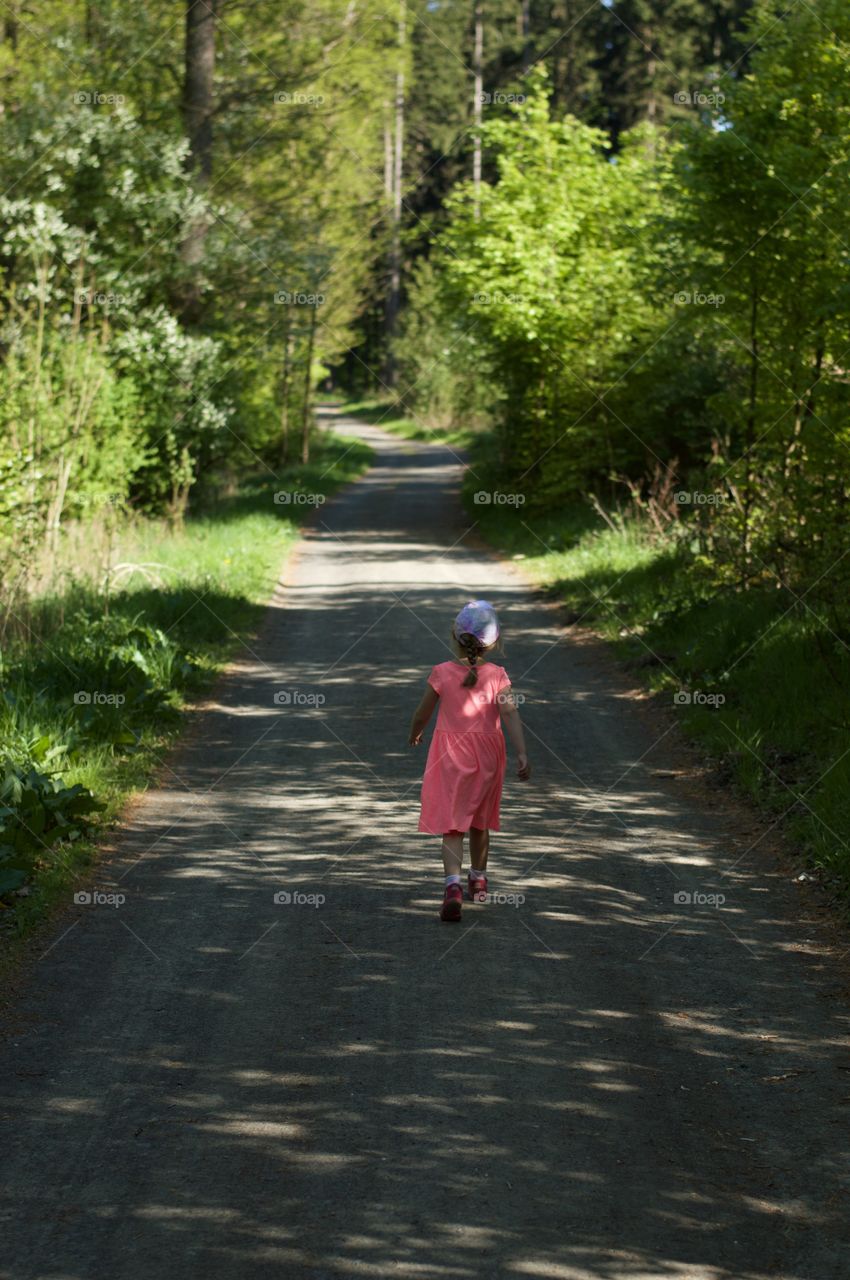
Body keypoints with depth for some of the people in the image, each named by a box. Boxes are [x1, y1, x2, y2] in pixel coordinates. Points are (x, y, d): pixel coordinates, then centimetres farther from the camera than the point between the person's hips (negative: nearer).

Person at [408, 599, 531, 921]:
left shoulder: (442, 673, -10)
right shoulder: (497, 676, -8)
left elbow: (422, 713, 0)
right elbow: (510, 715, -18)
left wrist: (415, 734, 20)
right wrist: (521, 754, -21)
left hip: (450, 754, -2)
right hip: (486, 755, 2)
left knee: (452, 825, -4)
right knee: (479, 820, 21)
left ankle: (453, 885, -25)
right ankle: (478, 880, 37)